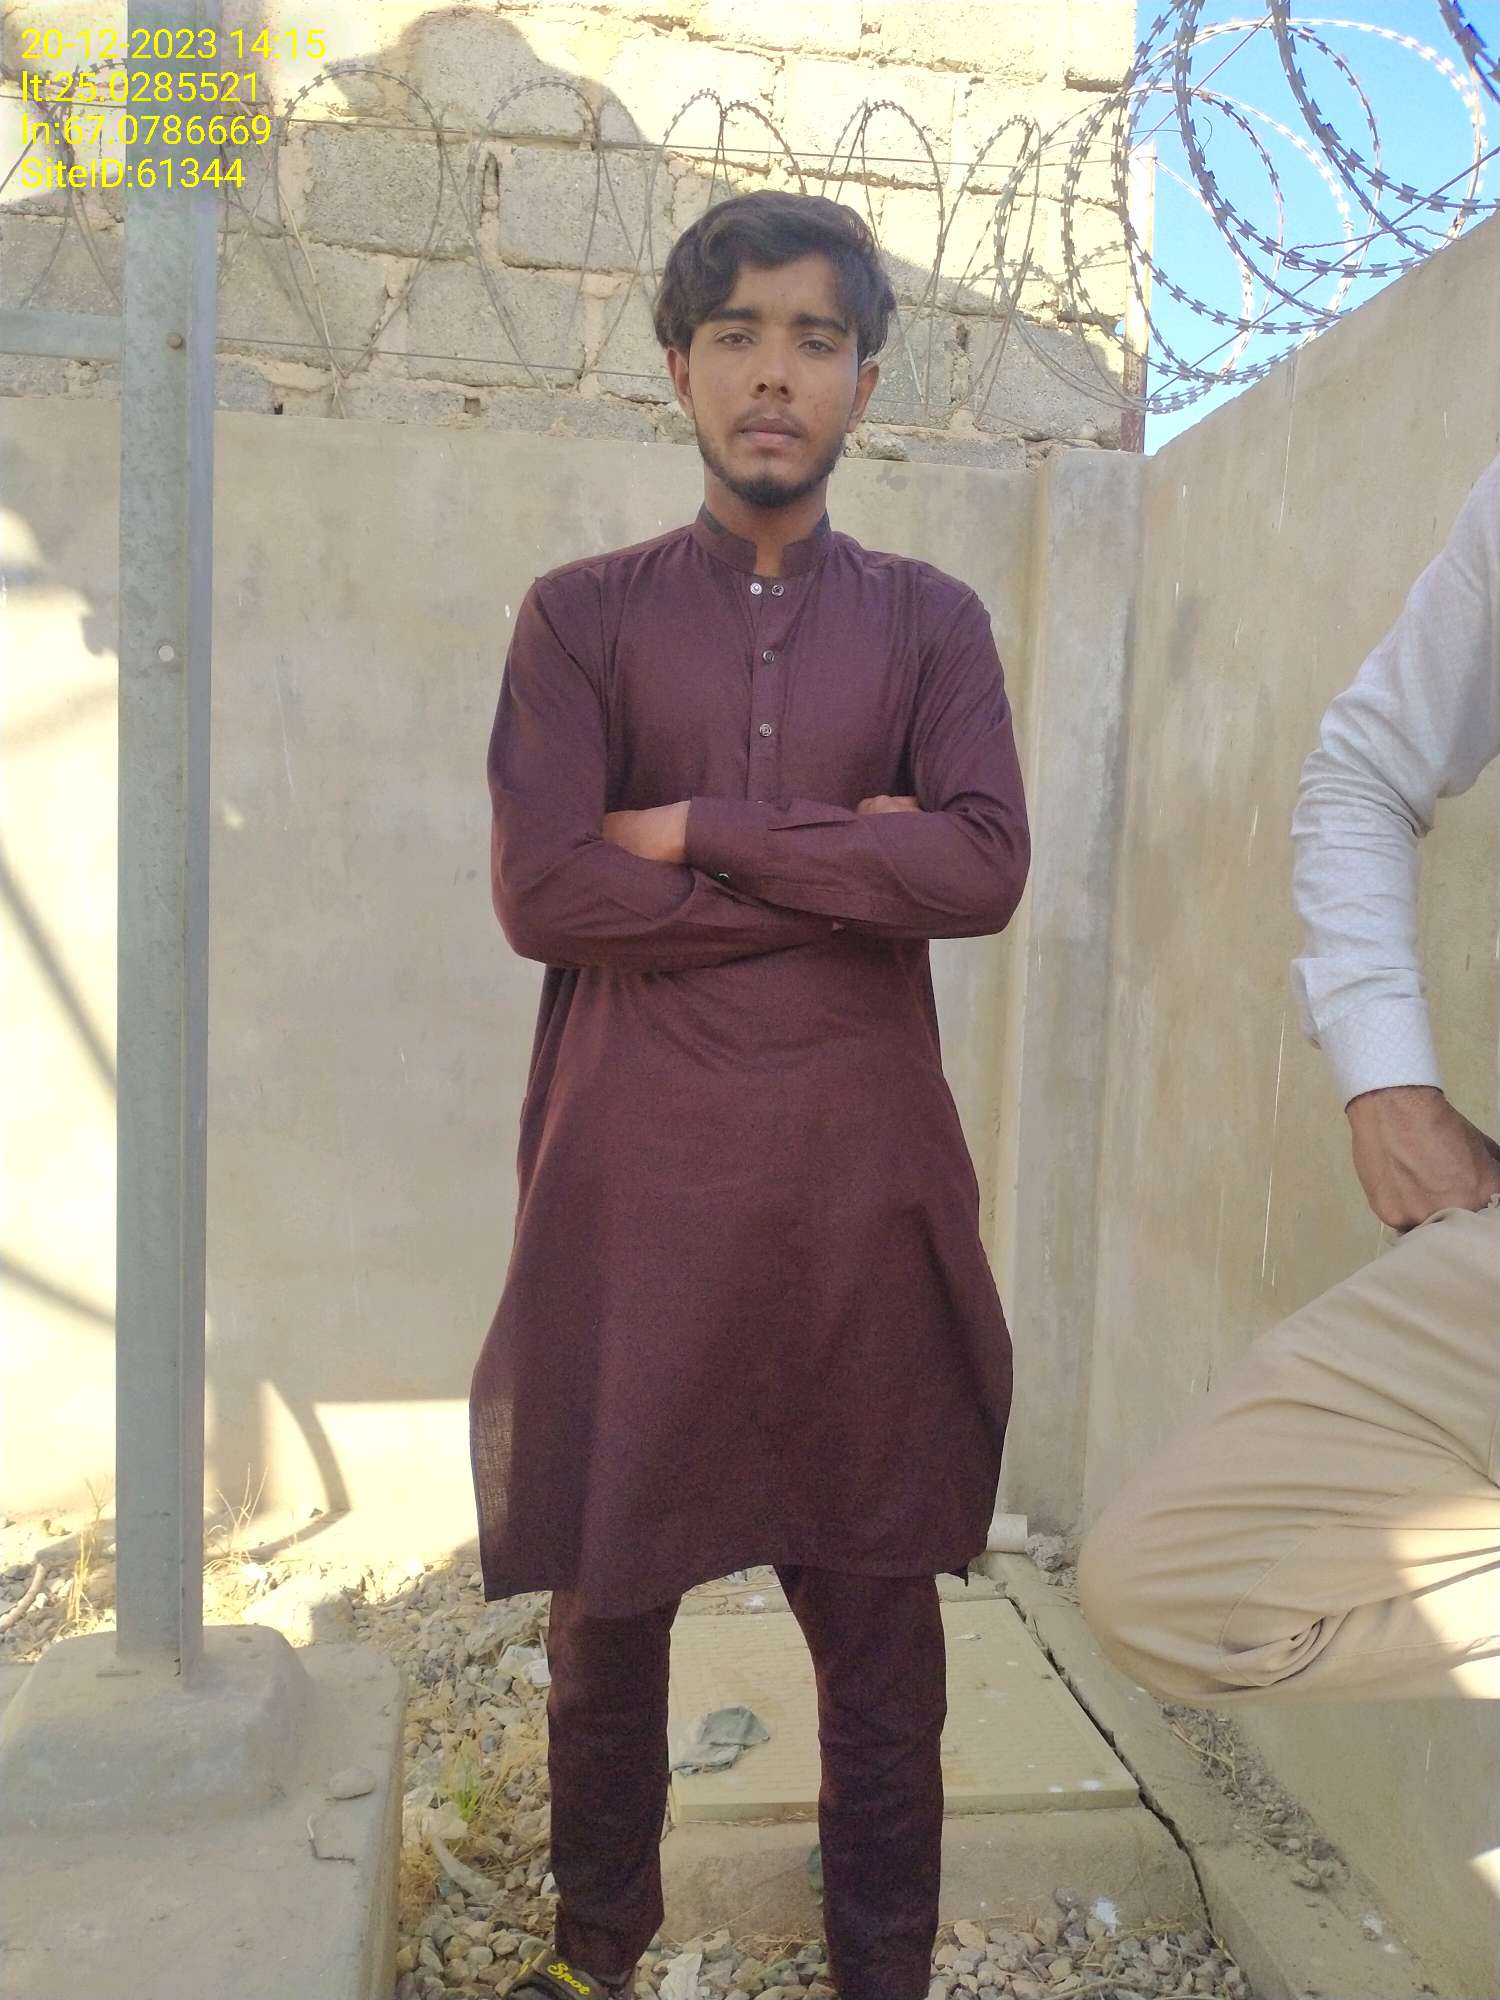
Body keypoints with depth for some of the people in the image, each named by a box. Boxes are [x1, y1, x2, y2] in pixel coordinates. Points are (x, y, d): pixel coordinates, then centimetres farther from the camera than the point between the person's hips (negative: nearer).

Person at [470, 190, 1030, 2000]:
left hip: (866, 1174, 1)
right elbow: (539, 891, -9)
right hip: (635, 1177, 0)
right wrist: (845, 867, -9)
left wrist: (699, 832, -11)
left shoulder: (932, 621, 9)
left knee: (877, 1594, 11)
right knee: (606, 1589, 13)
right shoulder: (579, 615, 6)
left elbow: (987, 868, -8)